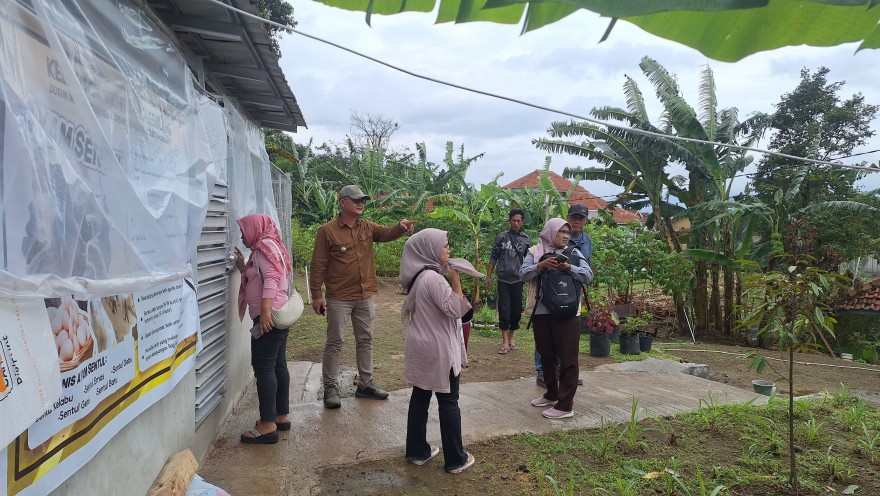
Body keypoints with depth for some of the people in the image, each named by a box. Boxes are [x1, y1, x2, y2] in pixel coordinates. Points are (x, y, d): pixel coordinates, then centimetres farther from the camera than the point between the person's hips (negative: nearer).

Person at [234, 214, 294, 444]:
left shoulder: (264, 246, -8)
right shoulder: (268, 247, 22)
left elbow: (271, 279, -23)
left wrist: (265, 310, -31)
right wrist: (243, 267, 17)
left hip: (269, 316, -11)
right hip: (278, 315, 11)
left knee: (263, 367, -9)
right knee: (278, 365, 12)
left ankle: (268, 425, -8)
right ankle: (282, 416, 19)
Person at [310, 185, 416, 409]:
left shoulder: (368, 228, 7)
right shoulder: (327, 231, -9)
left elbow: (387, 233, -10)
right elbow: (318, 265, -9)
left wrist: (400, 227, -32)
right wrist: (317, 295, -12)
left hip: (365, 296, 6)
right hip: (339, 298, -5)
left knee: (365, 340, 13)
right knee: (334, 343, 3)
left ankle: (365, 384, 25)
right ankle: (330, 388, 13)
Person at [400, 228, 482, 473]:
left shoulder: (418, 275, 6)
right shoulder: (434, 278, -22)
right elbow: (454, 310, -20)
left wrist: (449, 277, 9)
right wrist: (455, 279, -20)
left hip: (421, 347, 9)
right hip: (439, 349, -9)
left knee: (420, 397, 15)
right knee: (449, 402, 2)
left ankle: (417, 451, 26)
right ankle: (455, 459, 13)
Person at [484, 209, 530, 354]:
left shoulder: (526, 239, 3)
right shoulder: (502, 237, 0)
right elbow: (493, 257, 4)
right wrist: (488, 276, 2)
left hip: (518, 279, 1)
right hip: (503, 279, -1)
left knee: (517, 310, 6)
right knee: (504, 310, -2)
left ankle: (511, 337, 23)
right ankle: (505, 341, 4)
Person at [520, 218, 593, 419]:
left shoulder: (573, 253, 3)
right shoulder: (535, 252, 5)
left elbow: (588, 275, -7)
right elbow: (523, 274, -6)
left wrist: (569, 268, -22)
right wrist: (540, 266, -23)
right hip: (541, 312, 2)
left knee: (567, 358, -1)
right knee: (546, 355, 15)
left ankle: (565, 405, 6)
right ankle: (552, 394, 34)